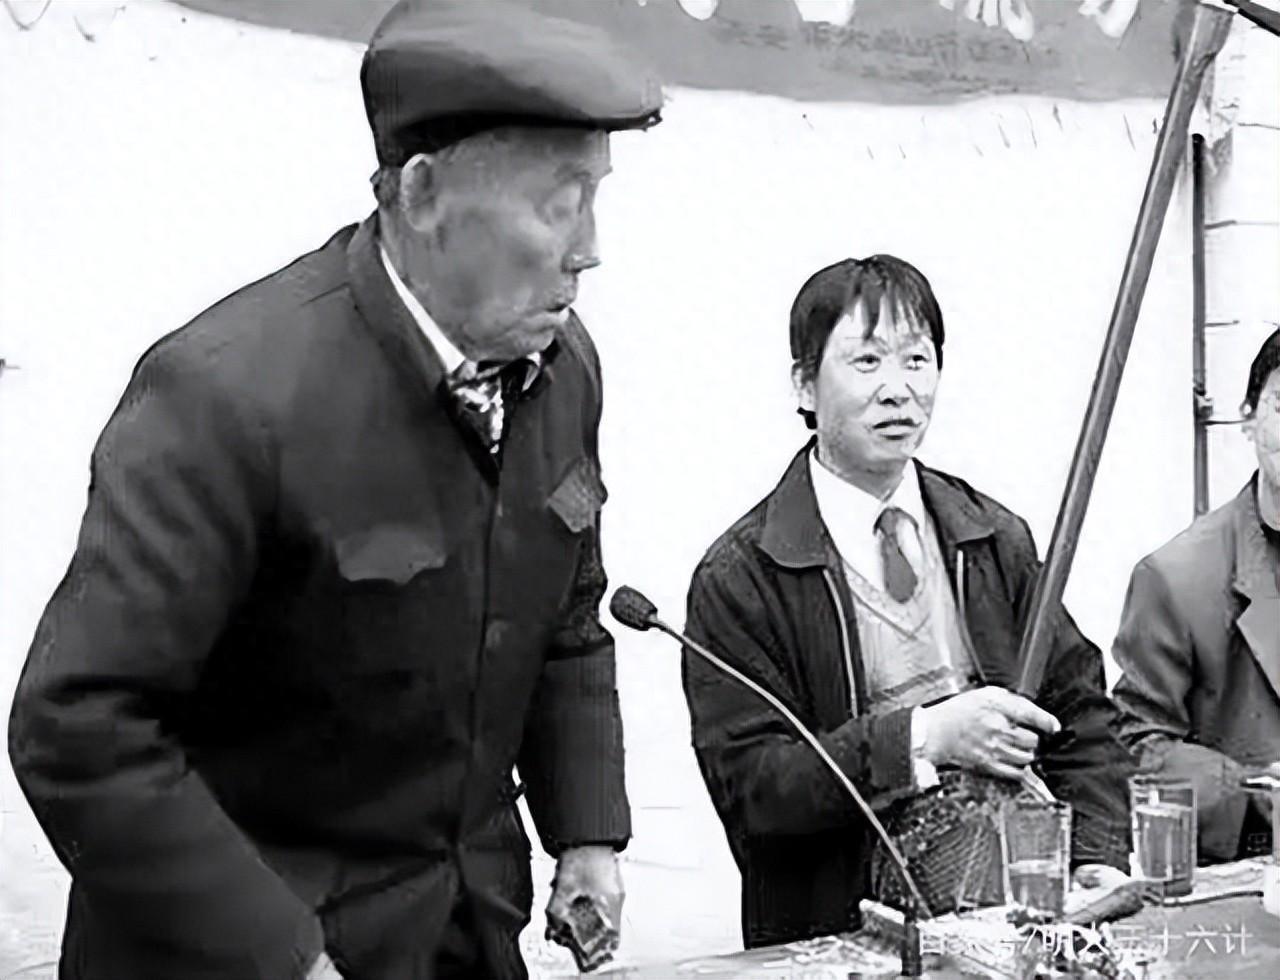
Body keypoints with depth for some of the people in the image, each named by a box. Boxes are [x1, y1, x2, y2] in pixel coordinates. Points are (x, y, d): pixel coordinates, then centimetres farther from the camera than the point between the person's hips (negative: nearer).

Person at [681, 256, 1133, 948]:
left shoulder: (997, 538, 10)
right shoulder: (740, 579, -6)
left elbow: (1078, 707, 14)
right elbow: (746, 786, -12)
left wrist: (1099, 862, -2)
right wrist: (923, 737, -21)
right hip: (834, 937, -3)